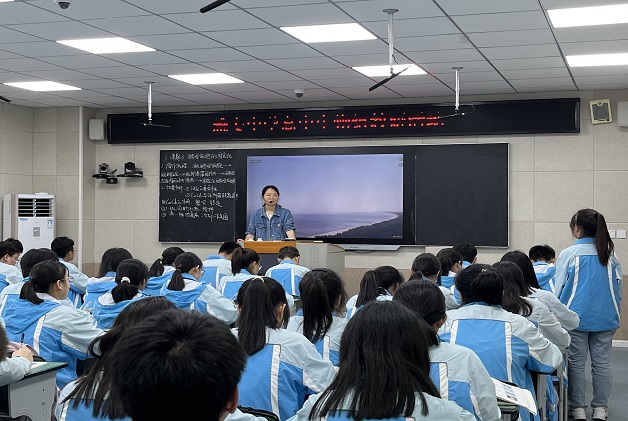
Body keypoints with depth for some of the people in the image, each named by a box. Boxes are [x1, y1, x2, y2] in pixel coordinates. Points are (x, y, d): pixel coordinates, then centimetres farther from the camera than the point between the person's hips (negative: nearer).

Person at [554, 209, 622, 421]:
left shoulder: (569, 254, -8)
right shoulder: (610, 255, 3)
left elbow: (557, 290, -3)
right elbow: (619, 290, 11)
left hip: (577, 318, -3)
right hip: (605, 318, 3)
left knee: (576, 362, 6)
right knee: (602, 362, 9)